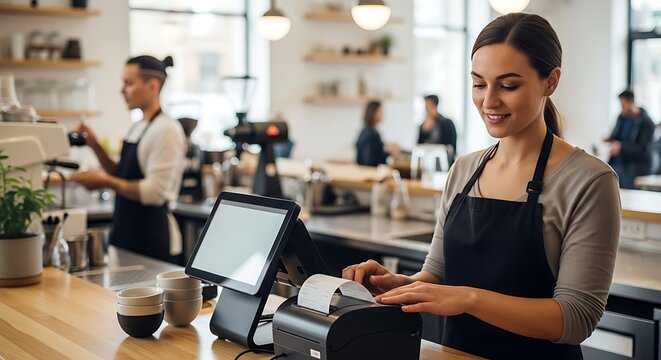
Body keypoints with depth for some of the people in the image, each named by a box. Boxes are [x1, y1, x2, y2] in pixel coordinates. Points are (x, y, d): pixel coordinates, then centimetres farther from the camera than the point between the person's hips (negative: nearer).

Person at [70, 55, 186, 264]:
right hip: (128, 232, 8)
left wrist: (105, 182, -19)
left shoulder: (166, 130, -15)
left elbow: (155, 191, -20)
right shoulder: (137, 128, 12)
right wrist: (95, 146, 7)